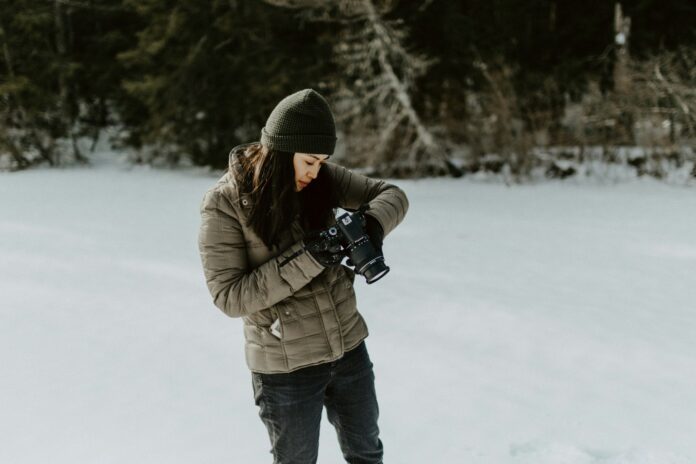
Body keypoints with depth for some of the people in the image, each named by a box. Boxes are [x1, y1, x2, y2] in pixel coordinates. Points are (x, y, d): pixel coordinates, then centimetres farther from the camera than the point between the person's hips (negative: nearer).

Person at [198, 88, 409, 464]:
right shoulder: (224, 204, -18)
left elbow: (392, 195, 0)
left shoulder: (323, 179, -6)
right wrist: (304, 258, -29)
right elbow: (229, 296, -20)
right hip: (286, 367, -4)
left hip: (349, 348, 5)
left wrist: (372, 223, -23)